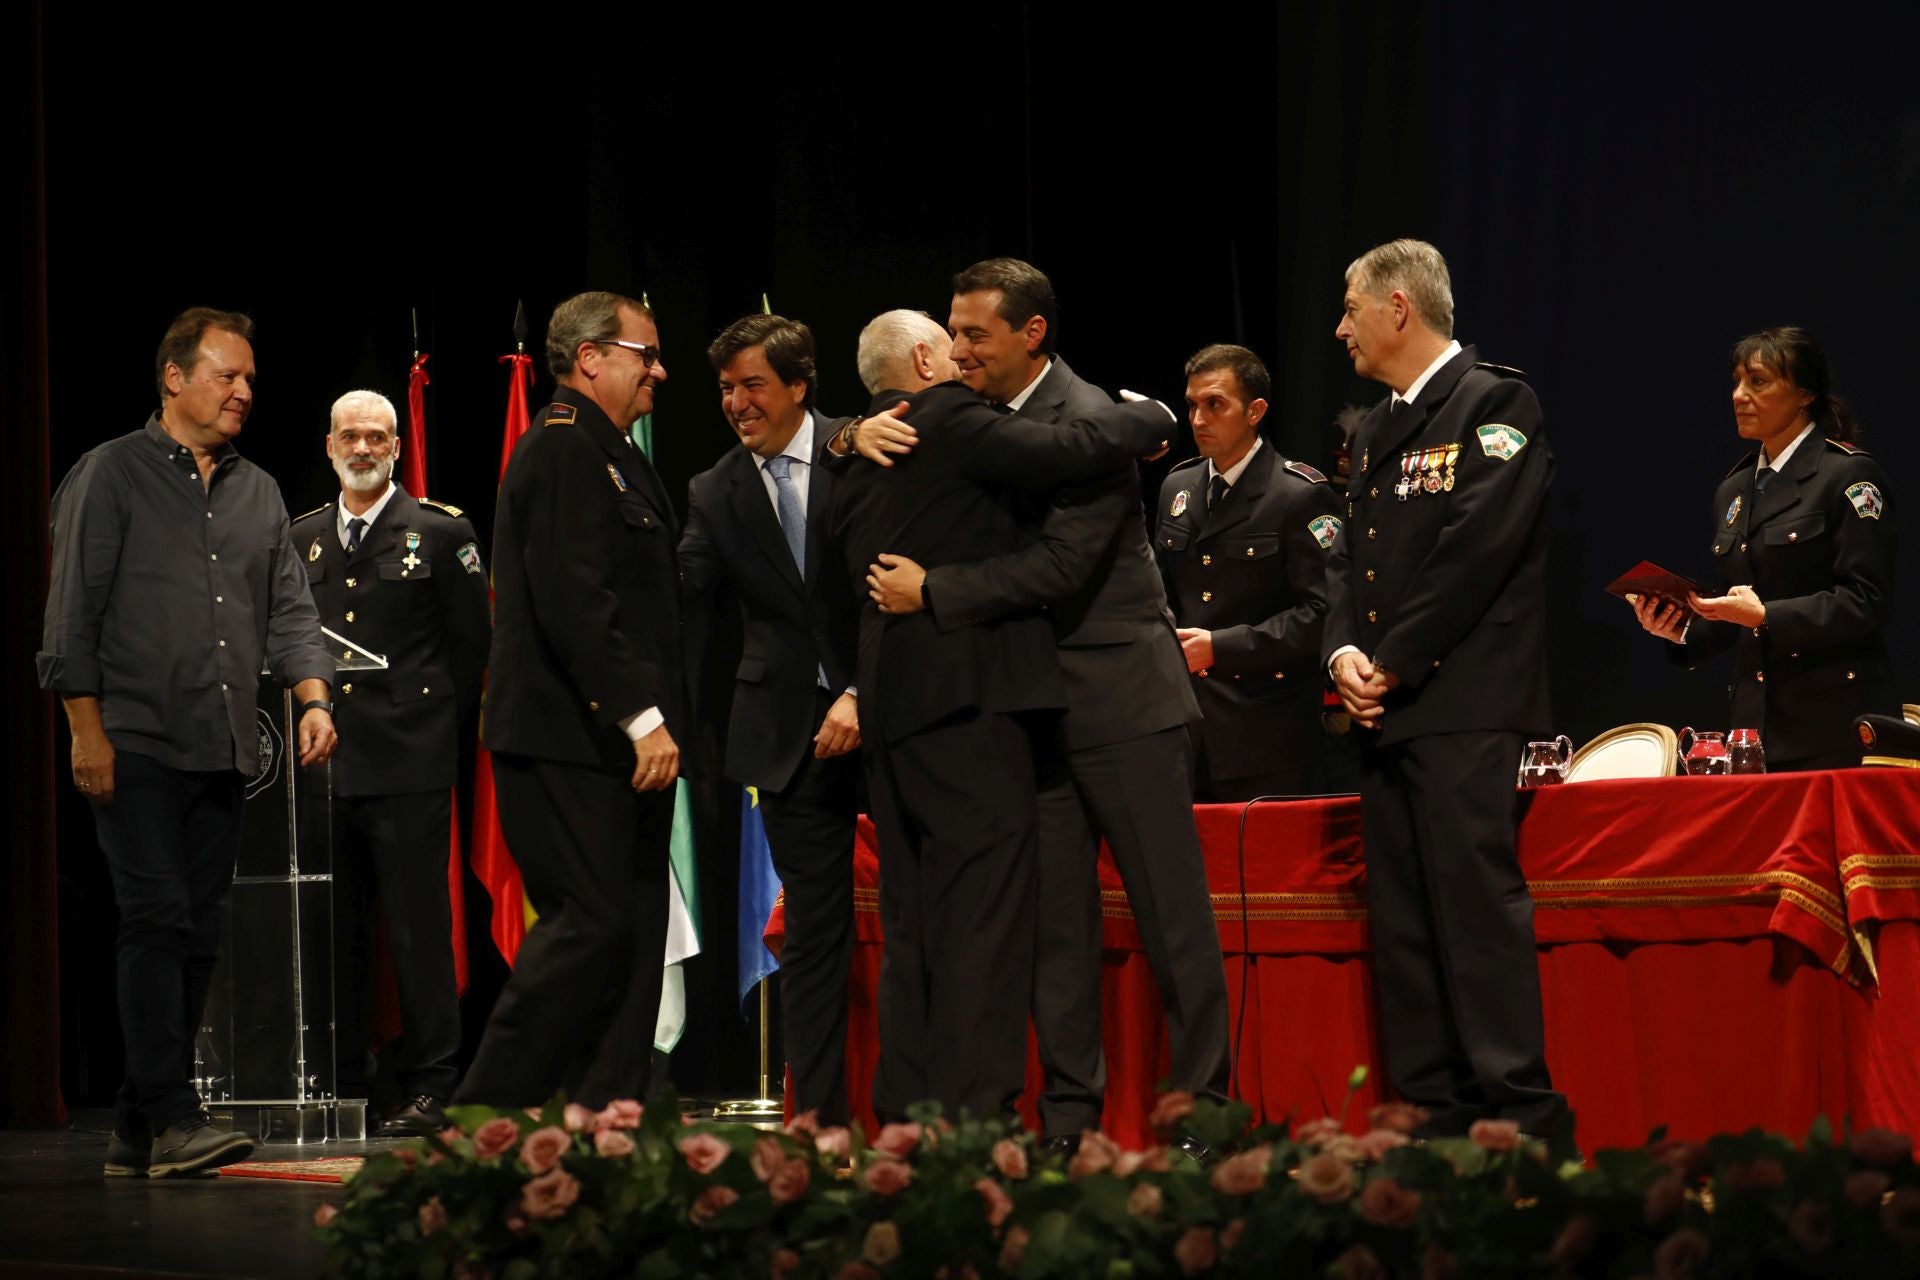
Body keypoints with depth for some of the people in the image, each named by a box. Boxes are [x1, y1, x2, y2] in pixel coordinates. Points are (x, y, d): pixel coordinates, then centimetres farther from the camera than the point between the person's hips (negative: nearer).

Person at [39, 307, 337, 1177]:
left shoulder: (257, 493, 18)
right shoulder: (111, 476, 0)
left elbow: (289, 611, 17)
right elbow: (73, 612, -4)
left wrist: (313, 698, -1)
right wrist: (87, 729, -11)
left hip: (223, 749, 6)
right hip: (136, 745, -6)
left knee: (199, 932, 4)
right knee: (157, 918, -14)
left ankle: (136, 1131, 10)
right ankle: (172, 1118, -18)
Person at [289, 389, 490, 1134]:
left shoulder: (440, 534, 2)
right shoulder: (303, 539, 14)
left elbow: (472, 643, 3)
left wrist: (436, 726, 2)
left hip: (408, 765, -4)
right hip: (325, 763, 5)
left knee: (420, 931, -4)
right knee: (335, 932, 7)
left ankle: (430, 1091, -2)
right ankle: (342, 1084, 13)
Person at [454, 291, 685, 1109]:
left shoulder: (610, 453, 22)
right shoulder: (560, 449, -11)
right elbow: (572, 602, -21)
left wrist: (655, 718, 18)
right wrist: (641, 717, -23)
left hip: (621, 741, 10)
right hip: (570, 741, -10)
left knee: (632, 933, 6)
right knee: (591, 925, -12)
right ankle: (485, 1120, -7)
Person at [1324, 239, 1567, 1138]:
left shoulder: (1493, 403, -5)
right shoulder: (1377, 431, 22)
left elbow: (1476, 550, -14)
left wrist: (1394, 661, -12)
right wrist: (1345, 652, 0)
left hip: (1465, 709, -9)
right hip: (1387, 716, 9)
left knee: (1477, 902, -14)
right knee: (1401, 919, 6)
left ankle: (1517, 1112, -14)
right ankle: (1438, 1116, 9)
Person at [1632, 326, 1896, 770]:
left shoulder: (1849, 475, -3)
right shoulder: (1733, 491, 18)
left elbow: (1866, 603, -11)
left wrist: (1766, 616, -19)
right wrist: (1682, 631, 2)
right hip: (1757, 723, 6)